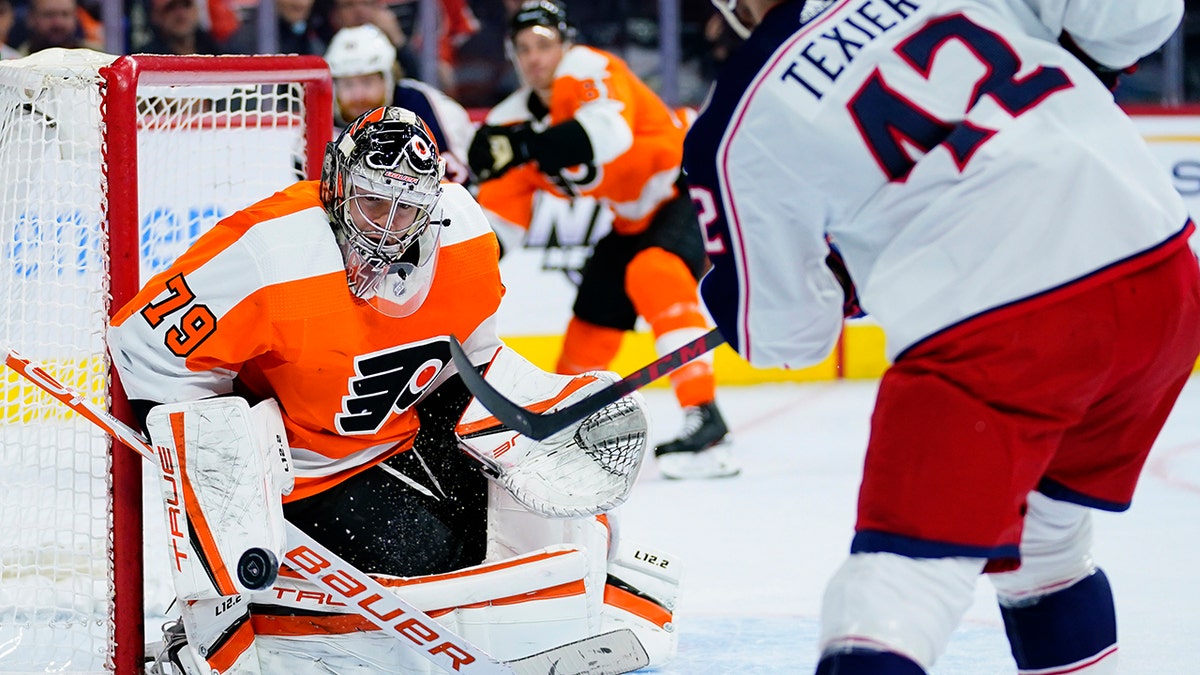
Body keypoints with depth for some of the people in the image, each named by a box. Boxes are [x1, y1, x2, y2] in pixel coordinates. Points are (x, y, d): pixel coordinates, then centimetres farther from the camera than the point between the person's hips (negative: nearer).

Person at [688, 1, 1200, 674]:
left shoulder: (741, 129, 3)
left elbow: (776, 333, 11)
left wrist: (833, 272, 33)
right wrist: (1072, 76, 28)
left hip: (992, 328, -6)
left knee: (899, 576, -3)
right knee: (1043, 537, 28)